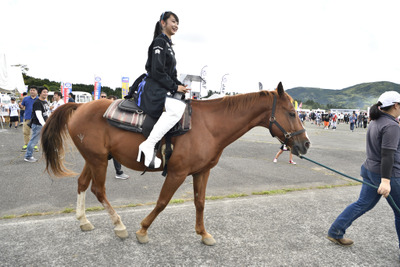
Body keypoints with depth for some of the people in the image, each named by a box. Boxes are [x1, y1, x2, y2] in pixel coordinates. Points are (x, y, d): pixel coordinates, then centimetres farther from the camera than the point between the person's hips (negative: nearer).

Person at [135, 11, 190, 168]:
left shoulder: (168, 44, 24)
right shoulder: (159, 42, -6)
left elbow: (171, 73, 23)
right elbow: (157, 72, -17)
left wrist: (180, 86, 6)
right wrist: (175, 87, -12)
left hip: (163, 91, 11)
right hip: (152, 90, -11)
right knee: (178, 107, -35)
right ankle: (148, 146, -32)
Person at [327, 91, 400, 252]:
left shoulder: (374, 123, 9)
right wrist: (386, 181, -29)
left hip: (370, 170, 9)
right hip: (387, 174, -9)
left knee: (362, 204, 16)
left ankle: (335, 232, 19)